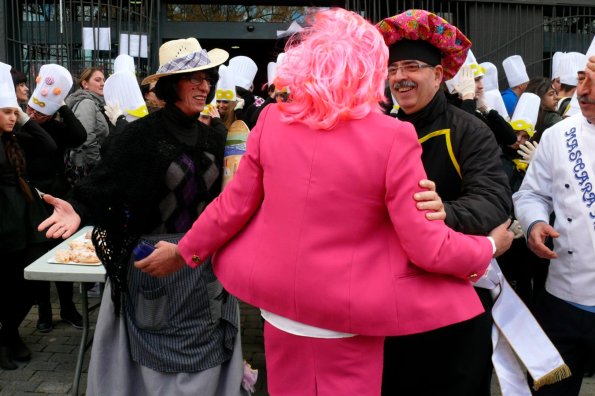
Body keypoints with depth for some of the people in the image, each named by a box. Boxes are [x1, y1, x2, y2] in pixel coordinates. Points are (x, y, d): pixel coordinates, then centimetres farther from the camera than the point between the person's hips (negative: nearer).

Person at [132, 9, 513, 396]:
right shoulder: (393, 137, -18)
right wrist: (488, 248, 4)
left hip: (281, 308, 4)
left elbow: (234, 205, 1)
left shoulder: (272, 120, -8)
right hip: (349, 318, -3)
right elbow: (427, 246, -15)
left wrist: (183, 253, 17)